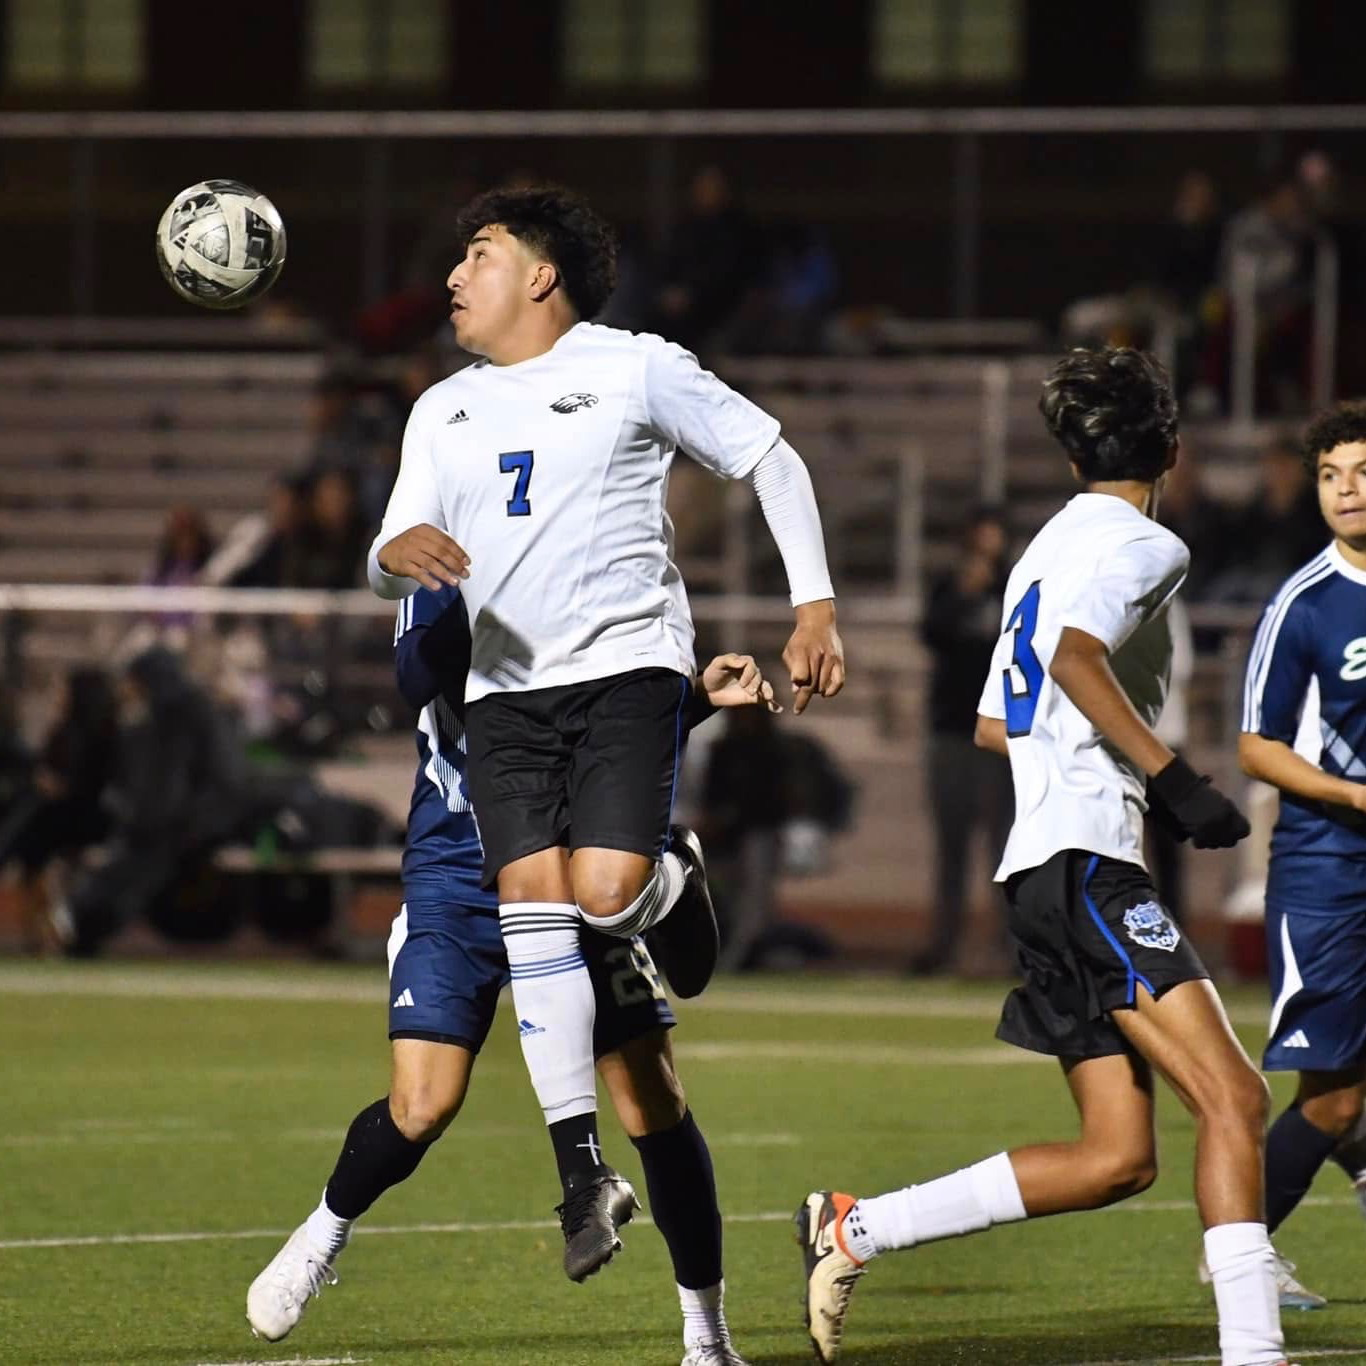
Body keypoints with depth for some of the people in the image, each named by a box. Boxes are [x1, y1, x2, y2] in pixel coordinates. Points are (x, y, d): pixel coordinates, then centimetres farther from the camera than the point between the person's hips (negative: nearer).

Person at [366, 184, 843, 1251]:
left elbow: (771, 460, 7)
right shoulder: (443, 412, 18)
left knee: (607, 894, -21)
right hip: (505, 688, 4)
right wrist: (397, 553, -13)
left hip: (627, 669, -4)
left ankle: (676, 880, 18)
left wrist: (815, 609, -1)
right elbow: (392, 558, 14)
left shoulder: (635, 369, 3)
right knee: (532, 908, -9)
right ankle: (580, 1164, -5)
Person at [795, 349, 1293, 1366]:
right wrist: (1174, 778, -24)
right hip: (1087, 861, -10)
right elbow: (1077, 656, -24)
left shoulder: (1048, 550, 24)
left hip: (1046, 866, 10)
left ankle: (853, 1229, 9)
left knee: (1117, 1160, 6)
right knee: (1233, 1099, -18)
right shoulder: (1143, 546, -4)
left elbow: (996, 724, 31)